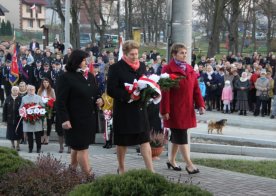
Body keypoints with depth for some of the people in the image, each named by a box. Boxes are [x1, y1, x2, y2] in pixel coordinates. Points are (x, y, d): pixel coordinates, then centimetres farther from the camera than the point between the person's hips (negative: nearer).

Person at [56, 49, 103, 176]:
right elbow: (60, 101, -14)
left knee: (77, 146, 17)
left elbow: (96, 93, 23)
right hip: (76, 120, -7)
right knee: (82, 147, -5)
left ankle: (72, 170, 29)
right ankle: (88, 175, -3)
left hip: (90, 118, 7)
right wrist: (64, 119, -21)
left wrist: (100, 99, 0)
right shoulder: (66, 78, -11)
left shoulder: (90, 76, 11)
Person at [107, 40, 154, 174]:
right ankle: (121, 169, 26)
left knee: (145, 140, -1)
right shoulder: (116, 68, -9)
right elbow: (111, 90, -14)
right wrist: (128, 96, -22)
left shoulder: (142, 66, 8)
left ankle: (151, 171, -1)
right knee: (122, 142, 10)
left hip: (140, 109, 4)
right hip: (123, 110, -4)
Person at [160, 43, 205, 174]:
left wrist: (200, 104, 1)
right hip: (175, 109, -6)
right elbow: (165, 92, -12)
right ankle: (188, 164, -4)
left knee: (177, 135, 15)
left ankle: (172, 160, 27)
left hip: (187, 108, 7)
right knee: (181, 137, -5)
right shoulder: (168, 69, -9)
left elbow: (196, 88, 10)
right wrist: (165, 110, -14)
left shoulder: (190, 69, 11)